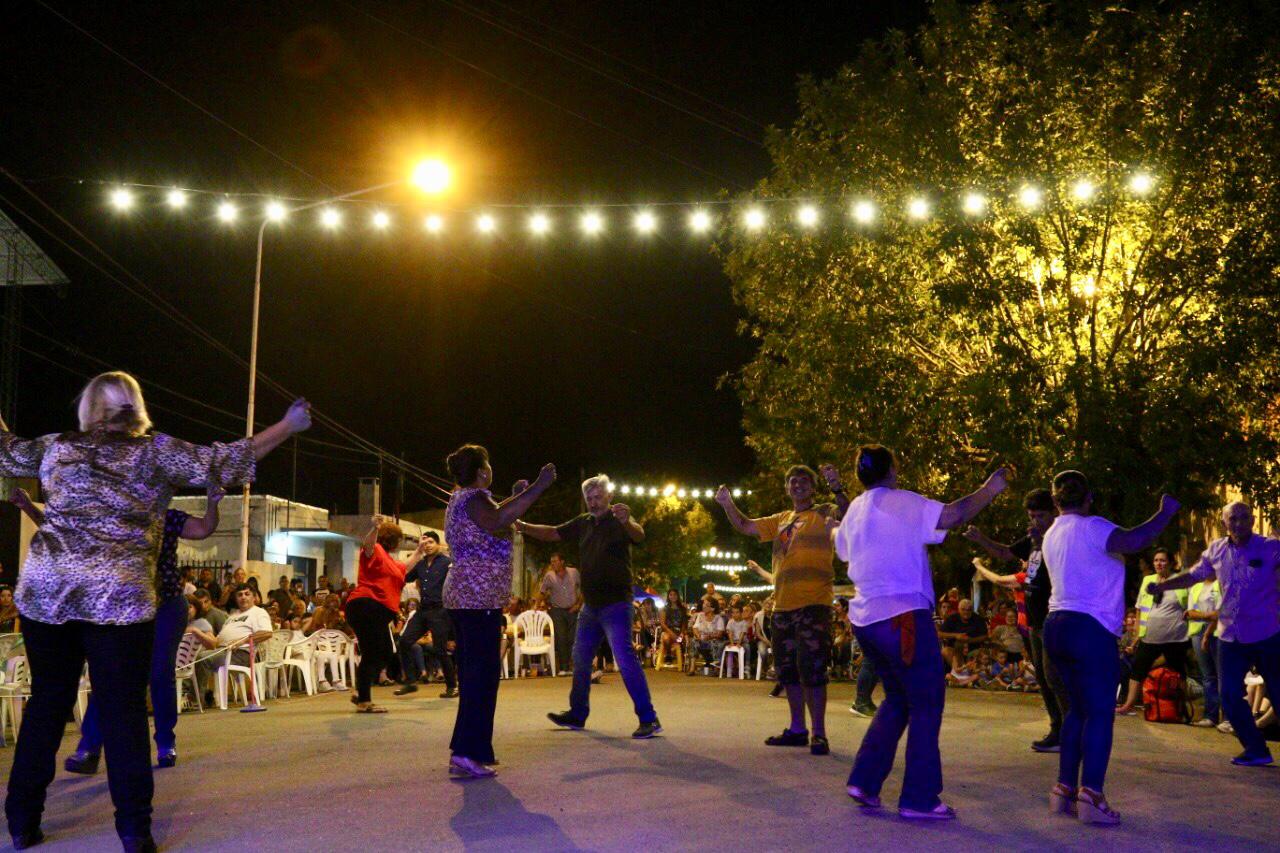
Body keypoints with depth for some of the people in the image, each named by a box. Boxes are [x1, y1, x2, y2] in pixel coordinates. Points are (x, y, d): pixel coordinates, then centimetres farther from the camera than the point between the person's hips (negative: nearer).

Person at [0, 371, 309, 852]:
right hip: (119, 595, -3)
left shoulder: (57, 447, 12)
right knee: (123, 711, 1)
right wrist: (289, 426, 2)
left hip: (44, 590, 3)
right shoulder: (154, 451, 2)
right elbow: (220, 464, -3)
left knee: (47, 702, 13)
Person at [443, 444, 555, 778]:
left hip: (464, 596, 11)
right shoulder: (473, 498, -11)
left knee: (473, 673, 13)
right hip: (479, 597, -11)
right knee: (482, 674, -11)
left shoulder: (460, 499, 20)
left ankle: (466, 750, 16)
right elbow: (498, 521, -32)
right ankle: (467, 752, -15)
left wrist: (515, 497, 32)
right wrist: (537, 487, -30)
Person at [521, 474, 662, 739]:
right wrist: (524, 527, -8)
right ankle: (577, 714, 30)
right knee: (580, 658, 16)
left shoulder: (619, 521, -12)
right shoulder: (583, 523, 9)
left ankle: (648, 719, -15)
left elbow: (639, 535, -32)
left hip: (615, 604, -8)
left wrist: (628, 522, -56)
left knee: (625, 659, -16)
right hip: (590, 605, 8)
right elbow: (553, 533, 10)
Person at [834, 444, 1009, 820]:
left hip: (864, 617, 8)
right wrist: (989, 490, -8)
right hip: (902, 616, -8)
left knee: (897, 700, 21)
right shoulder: (897, 501, -9)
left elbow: (842, 547, 33)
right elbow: (952, 515, -20)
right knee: (927, 704, 1)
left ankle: (864, 781, 15)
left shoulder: (854, 511, 14)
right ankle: (919, 799, 2)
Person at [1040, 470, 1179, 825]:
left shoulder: (1052, 535, 18)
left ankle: (1064, 789, 13)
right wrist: (1165, 513, -12)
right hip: (1090, 627, -8)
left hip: (1058, 624, 8)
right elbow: (1133, 542, -24)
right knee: (1100, 712, -7)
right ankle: (1090, 796, -14)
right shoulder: (1091, 527, -8)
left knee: (1077, 709, 15)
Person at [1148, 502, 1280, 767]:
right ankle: (1256, 750, 16)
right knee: (1229, 695, 4)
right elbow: (1195, 575, 18)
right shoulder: (1217, 550, 6)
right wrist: (1163, 585, 9)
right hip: (1231, 636, 5)